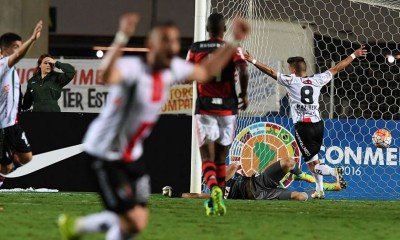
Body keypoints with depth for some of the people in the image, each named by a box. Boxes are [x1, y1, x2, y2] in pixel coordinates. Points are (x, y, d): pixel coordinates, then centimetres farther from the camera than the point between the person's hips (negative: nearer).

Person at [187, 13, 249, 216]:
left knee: (207, 157, -4)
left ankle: (214, 188, -33)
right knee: (221, 158, 13)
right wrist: (244, 94, -1)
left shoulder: (195, 49, 4)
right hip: (227, 108, 0)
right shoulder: (233, 49, -1)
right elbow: (243, 71, -16)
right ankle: (215, 202, 15)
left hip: (204, 108, 0)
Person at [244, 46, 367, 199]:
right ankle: (319, 190, 22)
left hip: (303, 127, -5)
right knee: (315, 159, 23)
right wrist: (354, 55, 29)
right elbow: (337, 68, 19)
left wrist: (253, 61, 1)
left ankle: (334, 171, -31)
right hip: (318, 124, 5)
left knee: (313, 165, -4)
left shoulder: (291, 81, -1)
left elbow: (271, 72, -4)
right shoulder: (316, 80, 10)